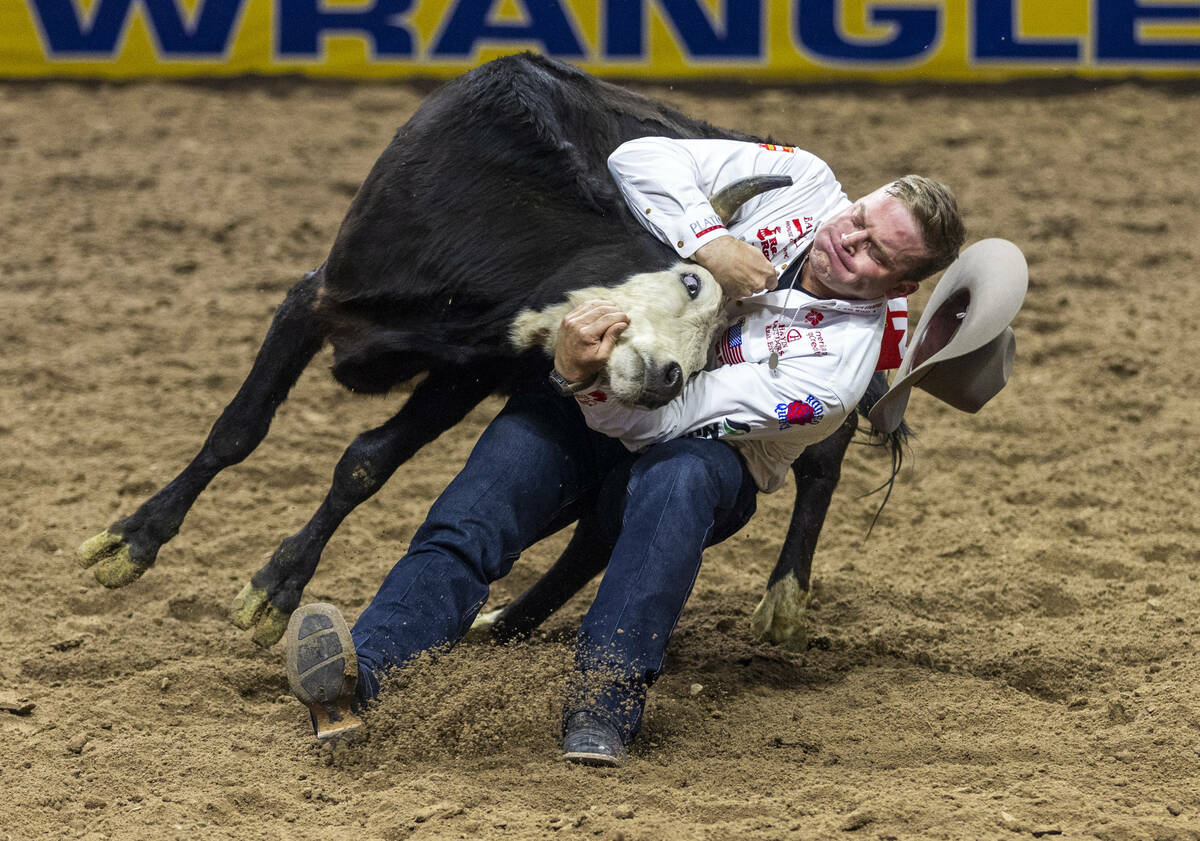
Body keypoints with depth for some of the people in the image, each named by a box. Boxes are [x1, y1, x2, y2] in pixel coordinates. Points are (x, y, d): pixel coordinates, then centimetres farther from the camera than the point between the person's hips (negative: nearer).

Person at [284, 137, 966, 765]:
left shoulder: (843, 358, -19)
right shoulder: (803, 183, -5)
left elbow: (659, 421, -25)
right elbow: (640, 160, -11)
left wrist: (587, 378, -41)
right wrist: (707, 241, -23)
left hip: (702, 449, -3)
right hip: (585, 409, 3)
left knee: (678, 480, -41)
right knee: (467, 524, -25)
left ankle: (604, 705, -52)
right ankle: (358, 671, -49)